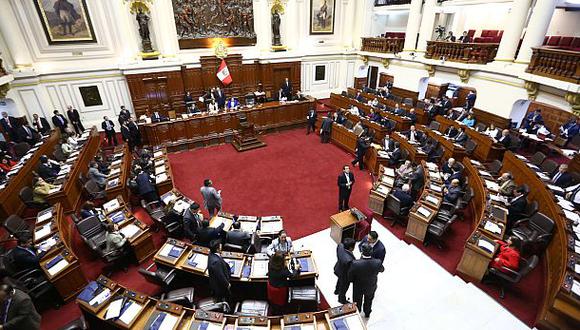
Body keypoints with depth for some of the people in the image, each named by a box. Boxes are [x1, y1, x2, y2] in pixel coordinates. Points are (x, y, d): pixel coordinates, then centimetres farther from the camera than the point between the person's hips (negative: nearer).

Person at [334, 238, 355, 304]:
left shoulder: (340, 245, -27)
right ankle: (342, 299, 56)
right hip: (345, 274, -7)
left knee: (340, 280, 38)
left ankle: (337, 290, 67)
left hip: (338, 268, 7)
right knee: (344, 287, 26)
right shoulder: (348, 260, -47)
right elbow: (349, 271, -29)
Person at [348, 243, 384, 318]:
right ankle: (367, 314, 60)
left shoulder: (355, 264, -40)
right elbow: (382, 270, -7)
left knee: (357, 302, 28)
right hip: (371, 287, 2)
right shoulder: (378, 263, -33)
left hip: (358, 287, -2)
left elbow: (350, 278, -22)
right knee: (368, 301, 34)